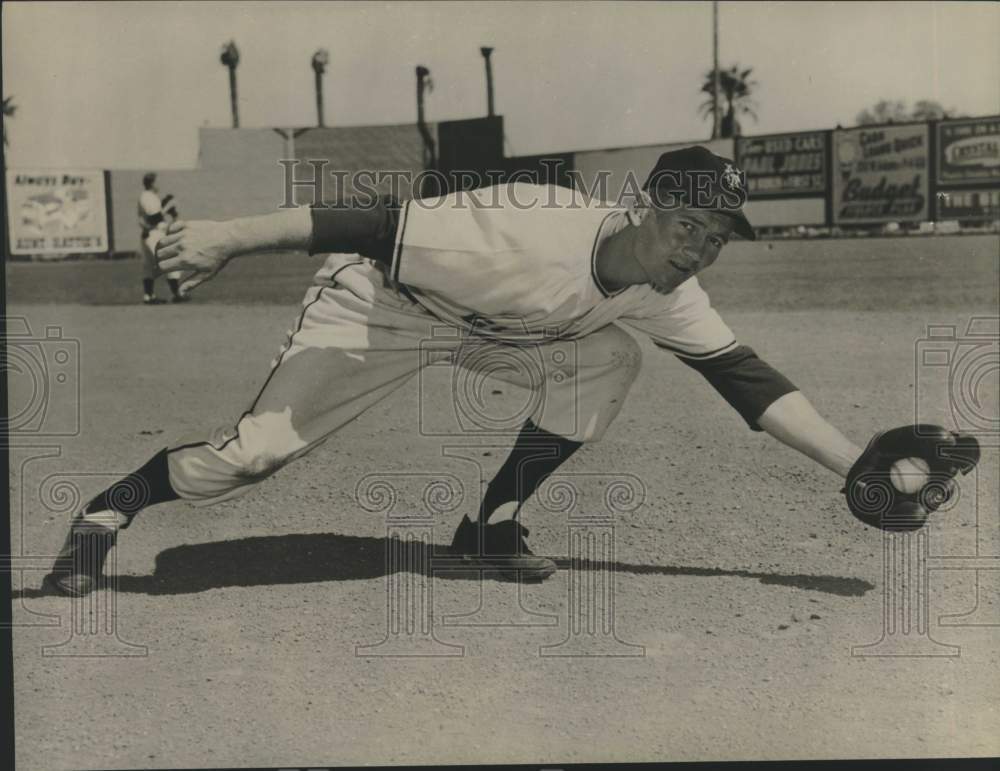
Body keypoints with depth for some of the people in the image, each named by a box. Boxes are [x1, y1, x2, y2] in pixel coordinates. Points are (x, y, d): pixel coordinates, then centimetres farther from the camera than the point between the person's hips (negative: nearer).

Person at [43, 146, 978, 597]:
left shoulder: (663, 295, -14)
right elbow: (382, 225, -34)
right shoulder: (530, 231, -37)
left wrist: (854, 464, -19)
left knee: (610, 361, -10)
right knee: (257, 448, -15)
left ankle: (491, 524, 2)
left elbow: (745, 377, -11)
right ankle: (108, 511, 10)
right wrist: (232, 236, -33)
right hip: (375, 303, -7)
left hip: (480, 328, 7)